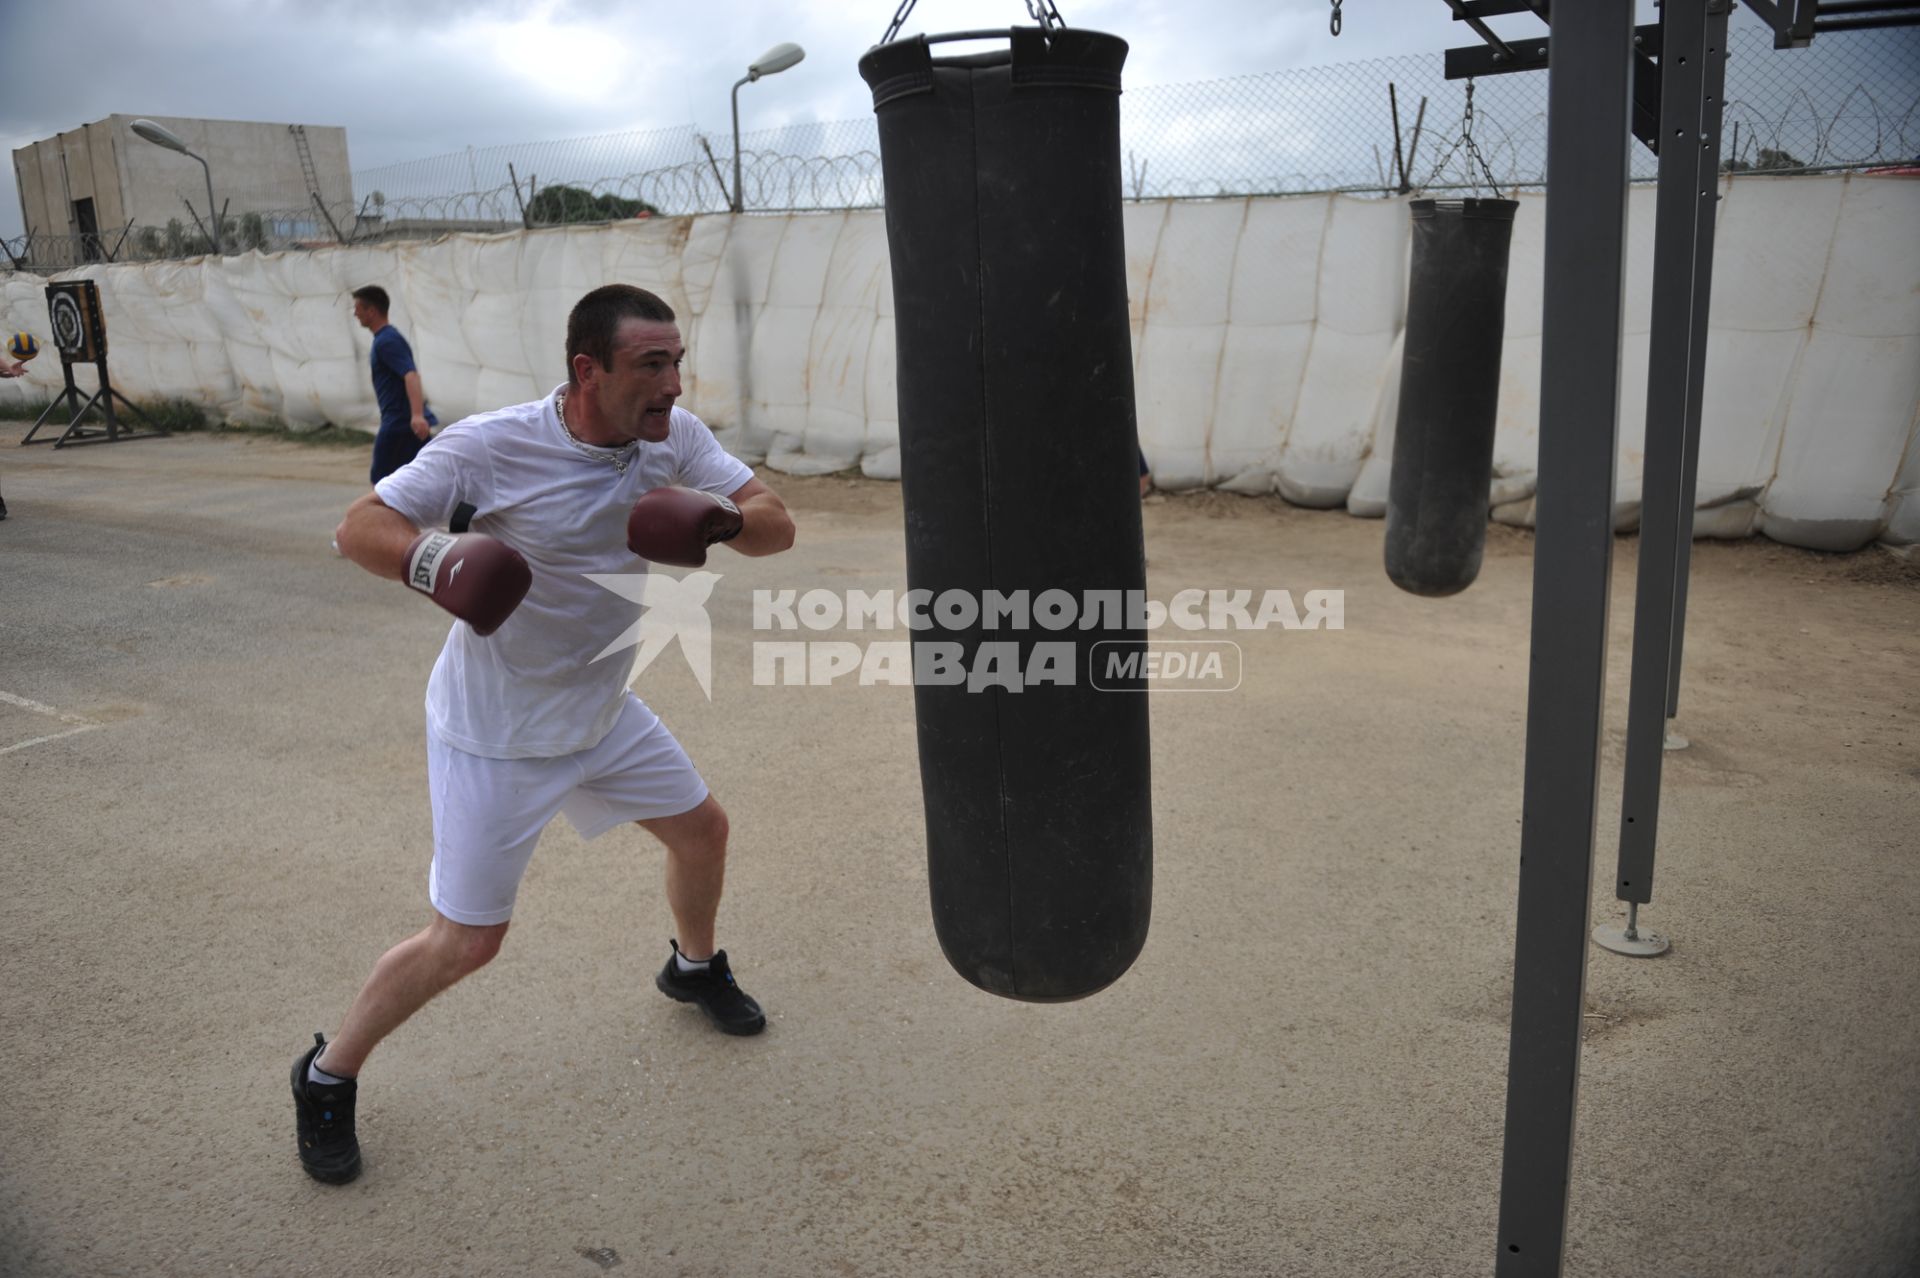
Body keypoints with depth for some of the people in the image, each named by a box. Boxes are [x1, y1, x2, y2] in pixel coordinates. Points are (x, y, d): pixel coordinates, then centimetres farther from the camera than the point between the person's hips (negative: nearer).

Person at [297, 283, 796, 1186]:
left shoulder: (676, 438, -10)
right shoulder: (492, 446, -24)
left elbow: (778, 526, -10)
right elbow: (359, 526, -19)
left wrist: (720, 518, -33)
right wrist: (431, 559, -41)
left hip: (603, 711, 6)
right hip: (496, 733, -6)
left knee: (701, 829, 19)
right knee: (465, 941, -4)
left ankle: (694, 967, 50)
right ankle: (327, 1078, 22)